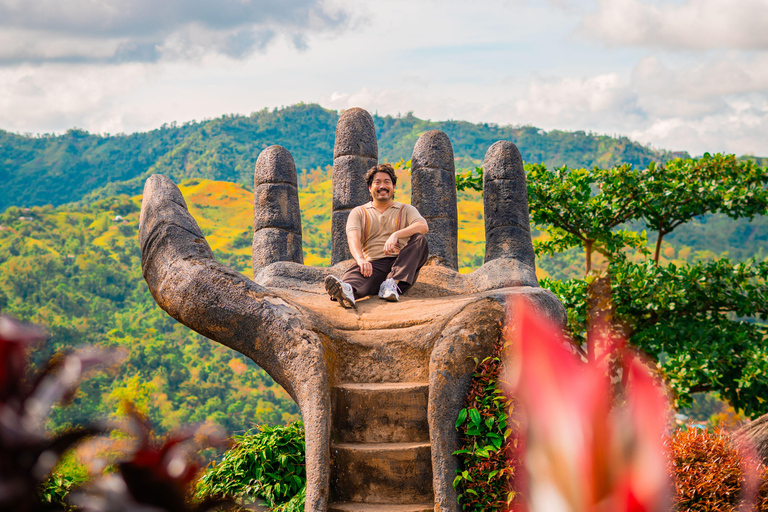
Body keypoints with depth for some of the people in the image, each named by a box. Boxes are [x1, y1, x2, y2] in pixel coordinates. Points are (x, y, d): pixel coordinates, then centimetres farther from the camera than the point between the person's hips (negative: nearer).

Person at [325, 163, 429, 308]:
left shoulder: (406, 210, 20)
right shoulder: (359, 212, 19)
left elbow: (423, 227, -3)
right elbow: (353, 237, -2)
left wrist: (396, 235, -23)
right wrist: (360, 259, -26)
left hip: (402, 264, 1)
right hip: (374, 265, -1)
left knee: (420, 240, -26)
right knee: (355, 273, -35)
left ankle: (393, 283, -43)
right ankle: (347, 290, -72)